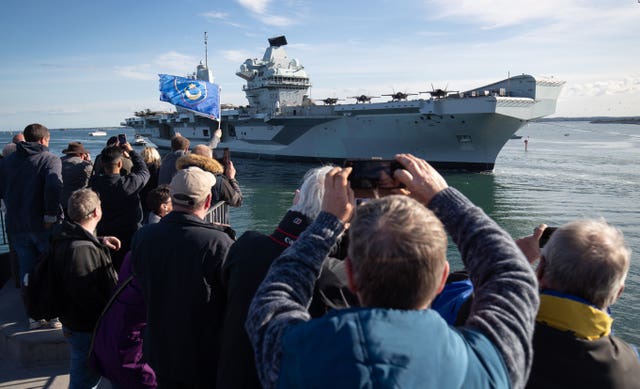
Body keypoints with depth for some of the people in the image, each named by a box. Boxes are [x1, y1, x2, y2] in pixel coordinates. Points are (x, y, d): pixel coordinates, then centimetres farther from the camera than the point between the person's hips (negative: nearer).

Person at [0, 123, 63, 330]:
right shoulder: (50, 159, -9)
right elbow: (54, 185, -25)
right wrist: (51, 215, -18)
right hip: (43, 226, -4)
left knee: (26, 271, 14)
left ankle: (33, 316, 22)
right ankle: (56, 314, 16)